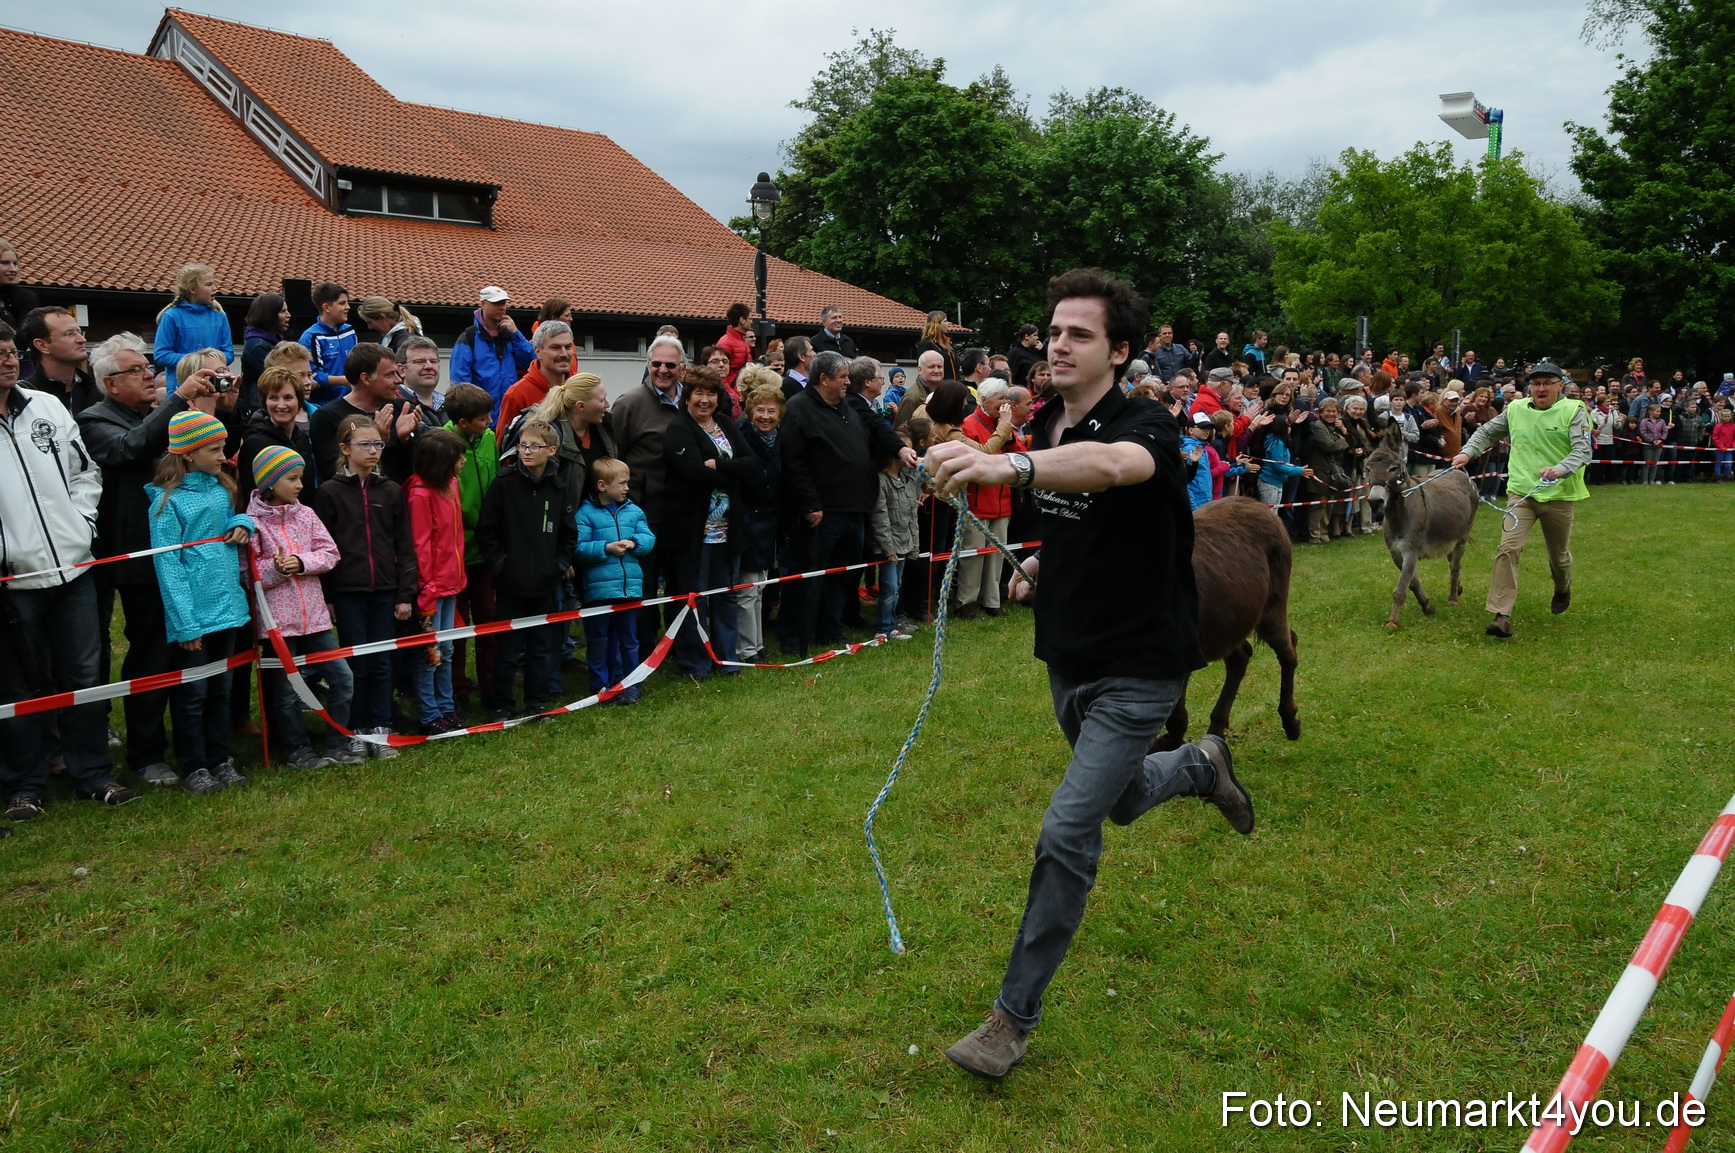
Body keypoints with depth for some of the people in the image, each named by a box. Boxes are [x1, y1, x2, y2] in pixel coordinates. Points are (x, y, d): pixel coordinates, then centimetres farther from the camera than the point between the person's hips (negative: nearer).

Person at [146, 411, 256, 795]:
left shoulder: (221, 488, 9)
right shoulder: (168, 500, -10)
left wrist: (241, 524, -1)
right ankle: (193, 769, 15)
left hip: (227, 605, 6)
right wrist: (186, 622, -17)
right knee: (193, 693, 4)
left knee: (220, 689, 14)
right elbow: (168, 564, -13)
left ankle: (220, 761, 25)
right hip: (193, 611, -6)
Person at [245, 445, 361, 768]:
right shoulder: (252, 521, -7)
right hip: (277, 618, -4)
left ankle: (337, 744, 18)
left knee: (342, 678, 5)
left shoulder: (306, 514, 5)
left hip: (314, 614, 4)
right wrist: (275, 568, -24)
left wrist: (302, 562, -14)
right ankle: (297, 749, 22)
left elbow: (330, 553, 1)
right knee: (286, 690, 6)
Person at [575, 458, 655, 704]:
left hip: (630, 587, 4)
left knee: (629, 640, 12)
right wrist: (606, 548, -21)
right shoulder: (586, 513, -6)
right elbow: (578, 547, -14)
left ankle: (629, 684, 22)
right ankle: (600, 685, 18)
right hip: (599, 589, -4)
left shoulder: (634, 511, 9)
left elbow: (649, 539, 4)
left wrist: (634, 543, -15)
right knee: (599, 640, 7)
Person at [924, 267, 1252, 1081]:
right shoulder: (1044, 428, 1)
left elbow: (1109, 465, -49)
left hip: (1137, 668, -7)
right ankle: (1202, 765, 57)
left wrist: (1008, 465, -67)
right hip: (1068, 657, 8)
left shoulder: (1145, 425, -22)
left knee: (1067, 834, -12)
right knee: (1120, 803, 25)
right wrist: (1038, 564, -1)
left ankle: (1015, 1015, 4)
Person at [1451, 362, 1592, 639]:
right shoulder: (1515, 409, 4)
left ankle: (1563, 590, 52)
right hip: (1521, 493, 1)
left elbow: (1583, 450, -16)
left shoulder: (1573, 411, -5)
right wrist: (1468, 452, 2)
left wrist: (1560, 469, -35)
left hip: (1560, 495, -1)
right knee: (1508, 548, -18)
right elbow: (1487, 432, 19)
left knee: (1559, 554, 17)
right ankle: (1501, 615, -19)